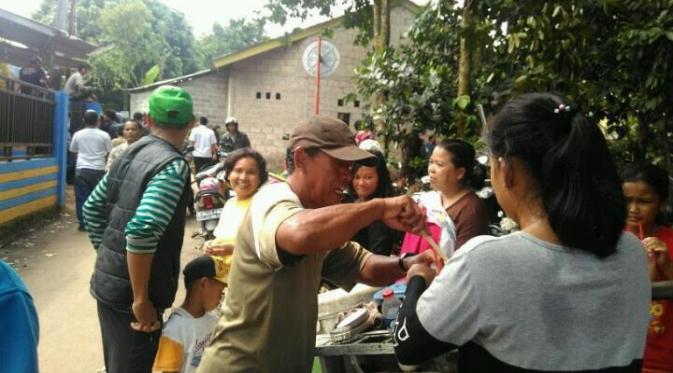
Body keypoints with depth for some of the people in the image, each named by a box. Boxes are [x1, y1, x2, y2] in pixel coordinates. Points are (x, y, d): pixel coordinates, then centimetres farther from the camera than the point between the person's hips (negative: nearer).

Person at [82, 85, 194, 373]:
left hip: (107, 283, 8)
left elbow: (92, 210, 13)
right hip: (130, 294, -8)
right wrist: (142, 300, -22)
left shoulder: (128, 155, 7)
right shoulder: (173, 166, -19)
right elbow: (142, 231, -30)